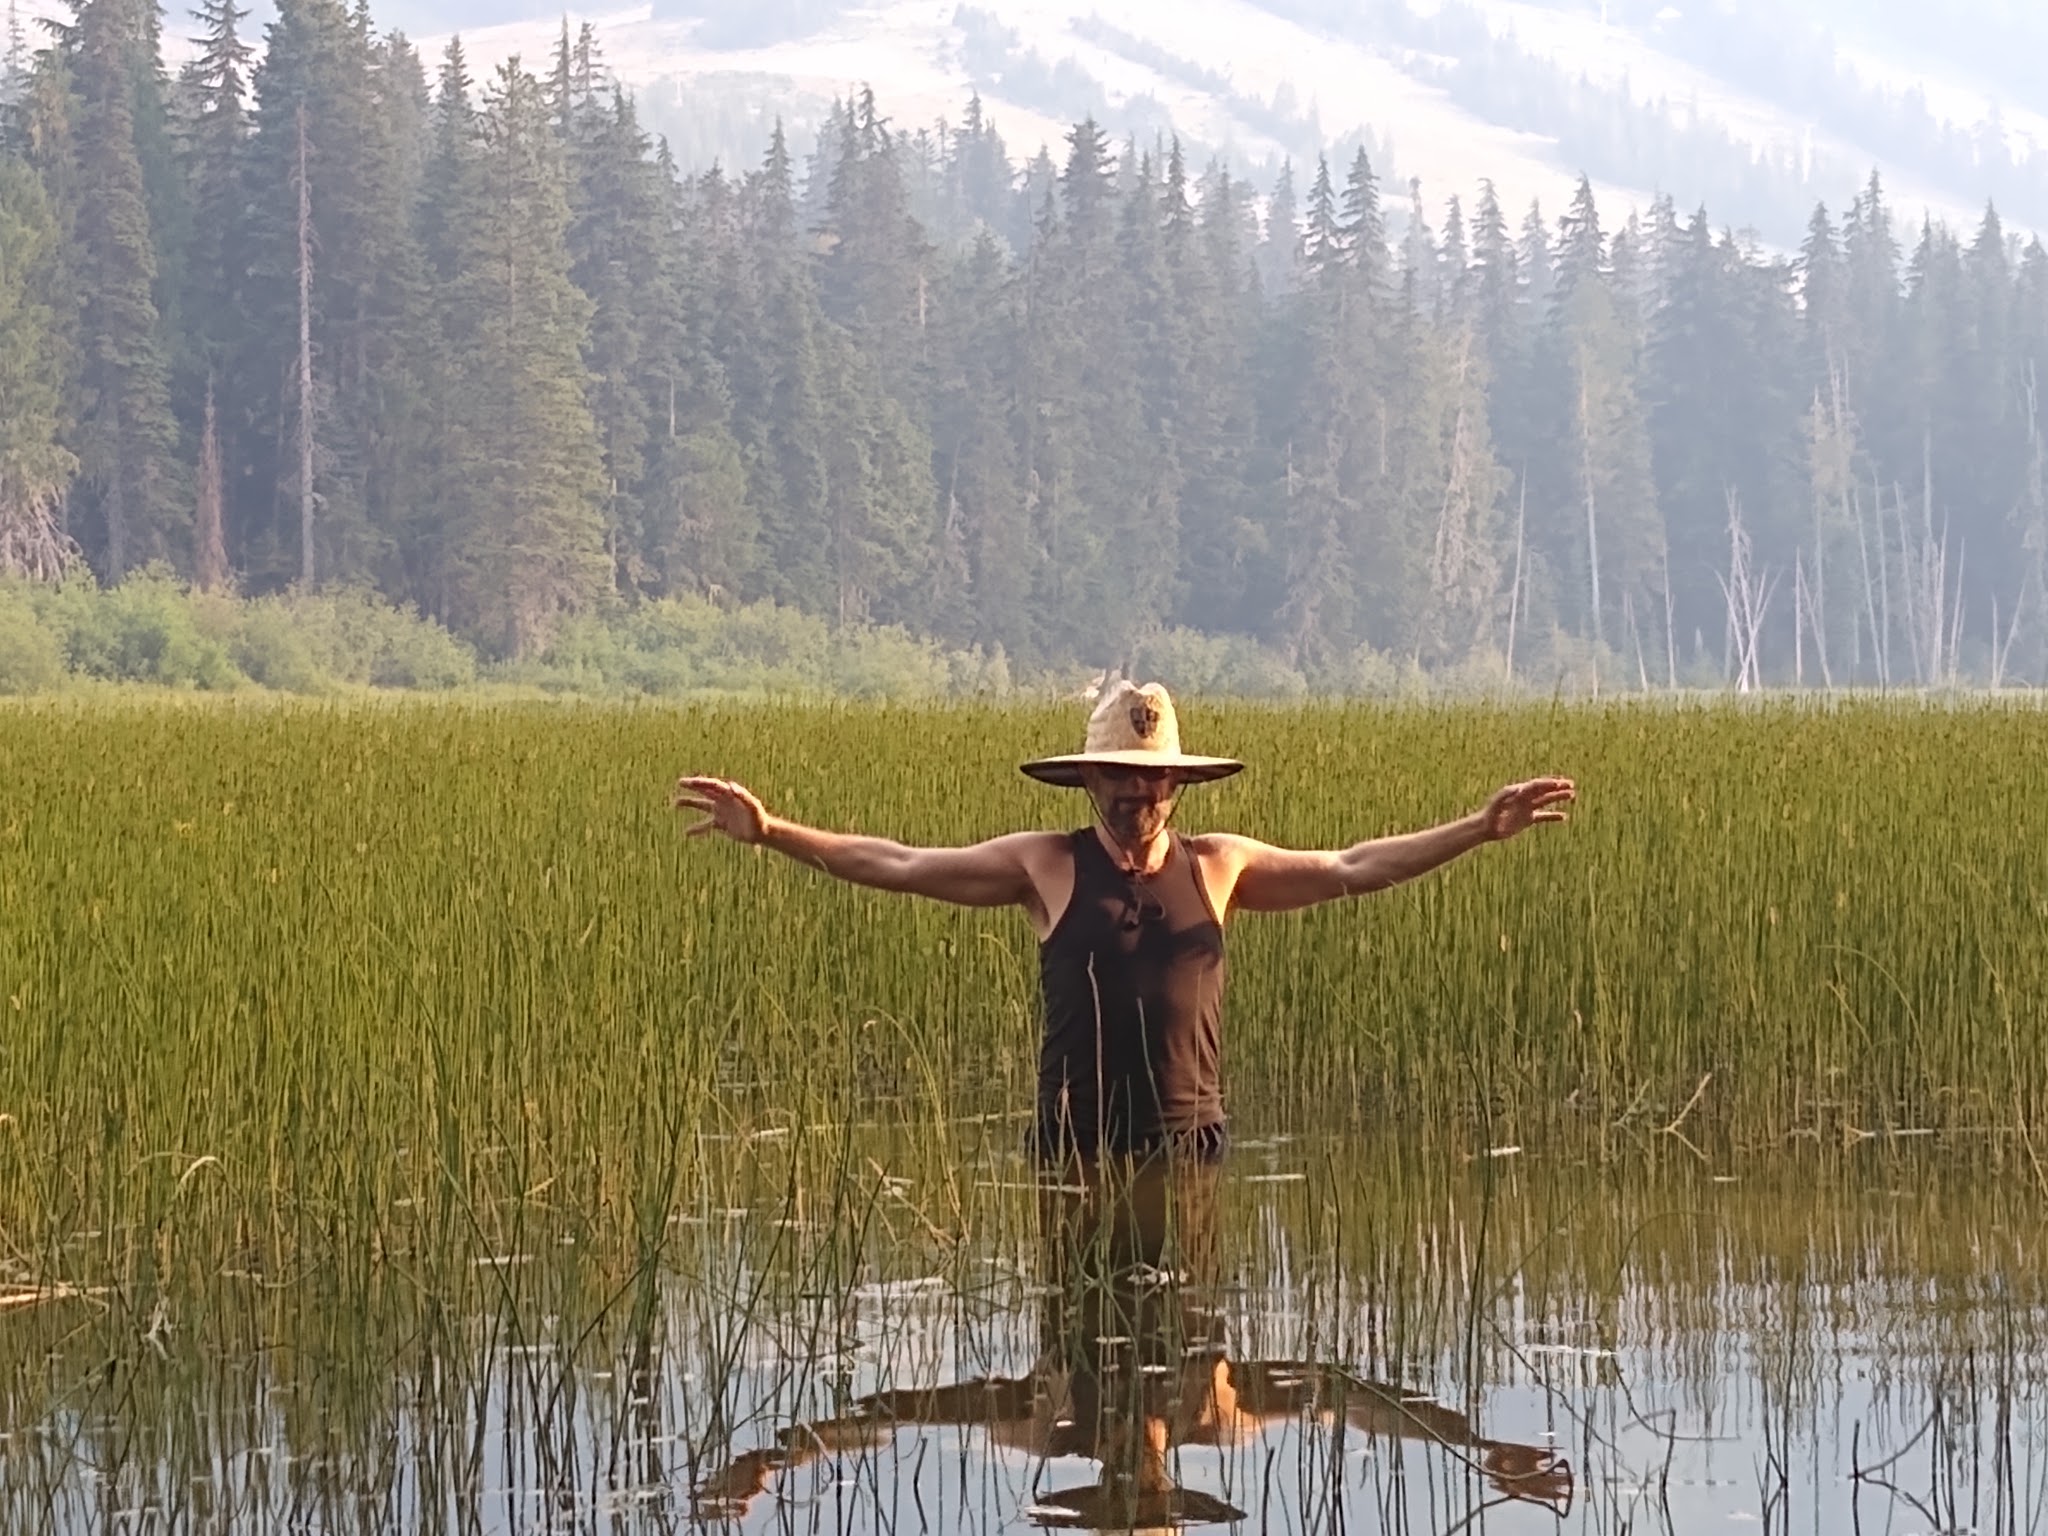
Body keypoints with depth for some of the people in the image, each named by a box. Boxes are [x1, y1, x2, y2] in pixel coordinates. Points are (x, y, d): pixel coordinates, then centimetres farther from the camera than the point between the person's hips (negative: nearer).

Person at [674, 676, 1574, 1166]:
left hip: (1187, 1140, 1)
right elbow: (897, 867, 3)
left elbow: (1351, 869, 14)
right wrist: (771, 832, -3)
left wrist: (1480, 829, 10)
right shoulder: (1045, 866, 4)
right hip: (1077, 1144, -1)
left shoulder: (1216, 867, 9)